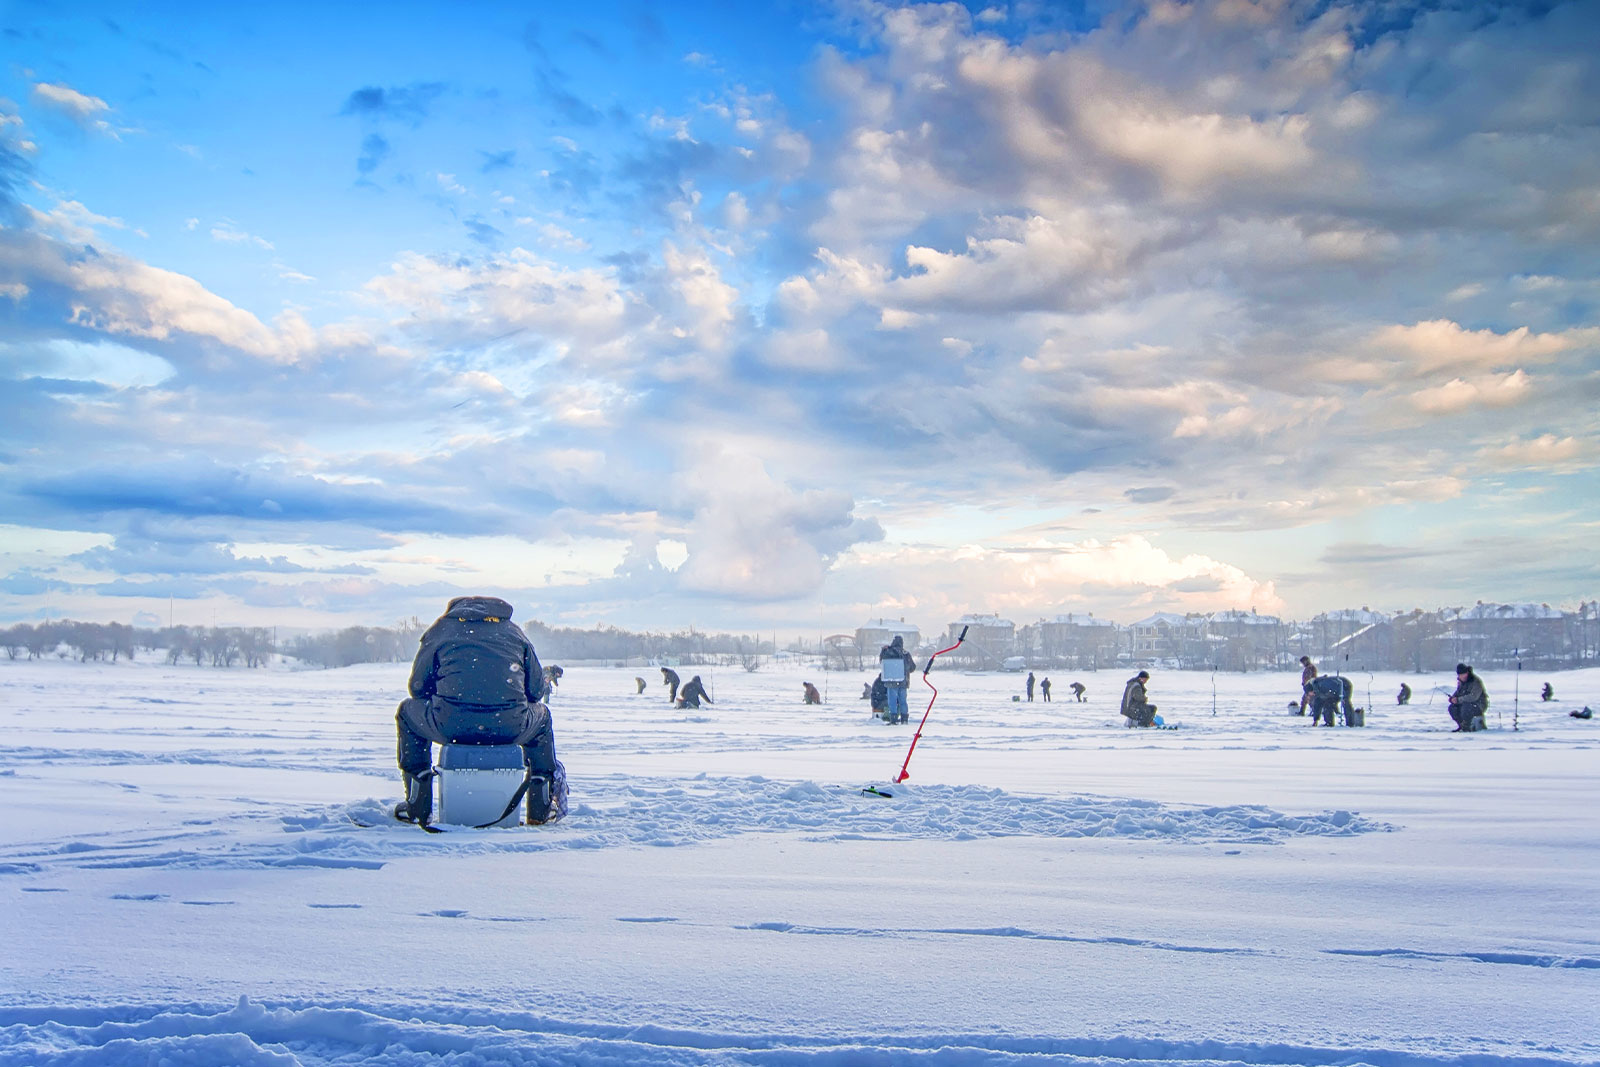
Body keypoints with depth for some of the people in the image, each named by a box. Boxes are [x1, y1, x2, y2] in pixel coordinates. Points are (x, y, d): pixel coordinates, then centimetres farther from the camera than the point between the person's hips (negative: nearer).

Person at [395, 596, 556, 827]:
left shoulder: (440, 628, 17)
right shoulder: (513, 631, 22)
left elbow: (418, 687, 16)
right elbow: (537, 689, 19)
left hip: (450, 727, -1)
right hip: (510, 728, 1)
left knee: (407, 712, 31)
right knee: (542, 716, 37)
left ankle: (418, 807, 27)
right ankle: (541, 808, 30)